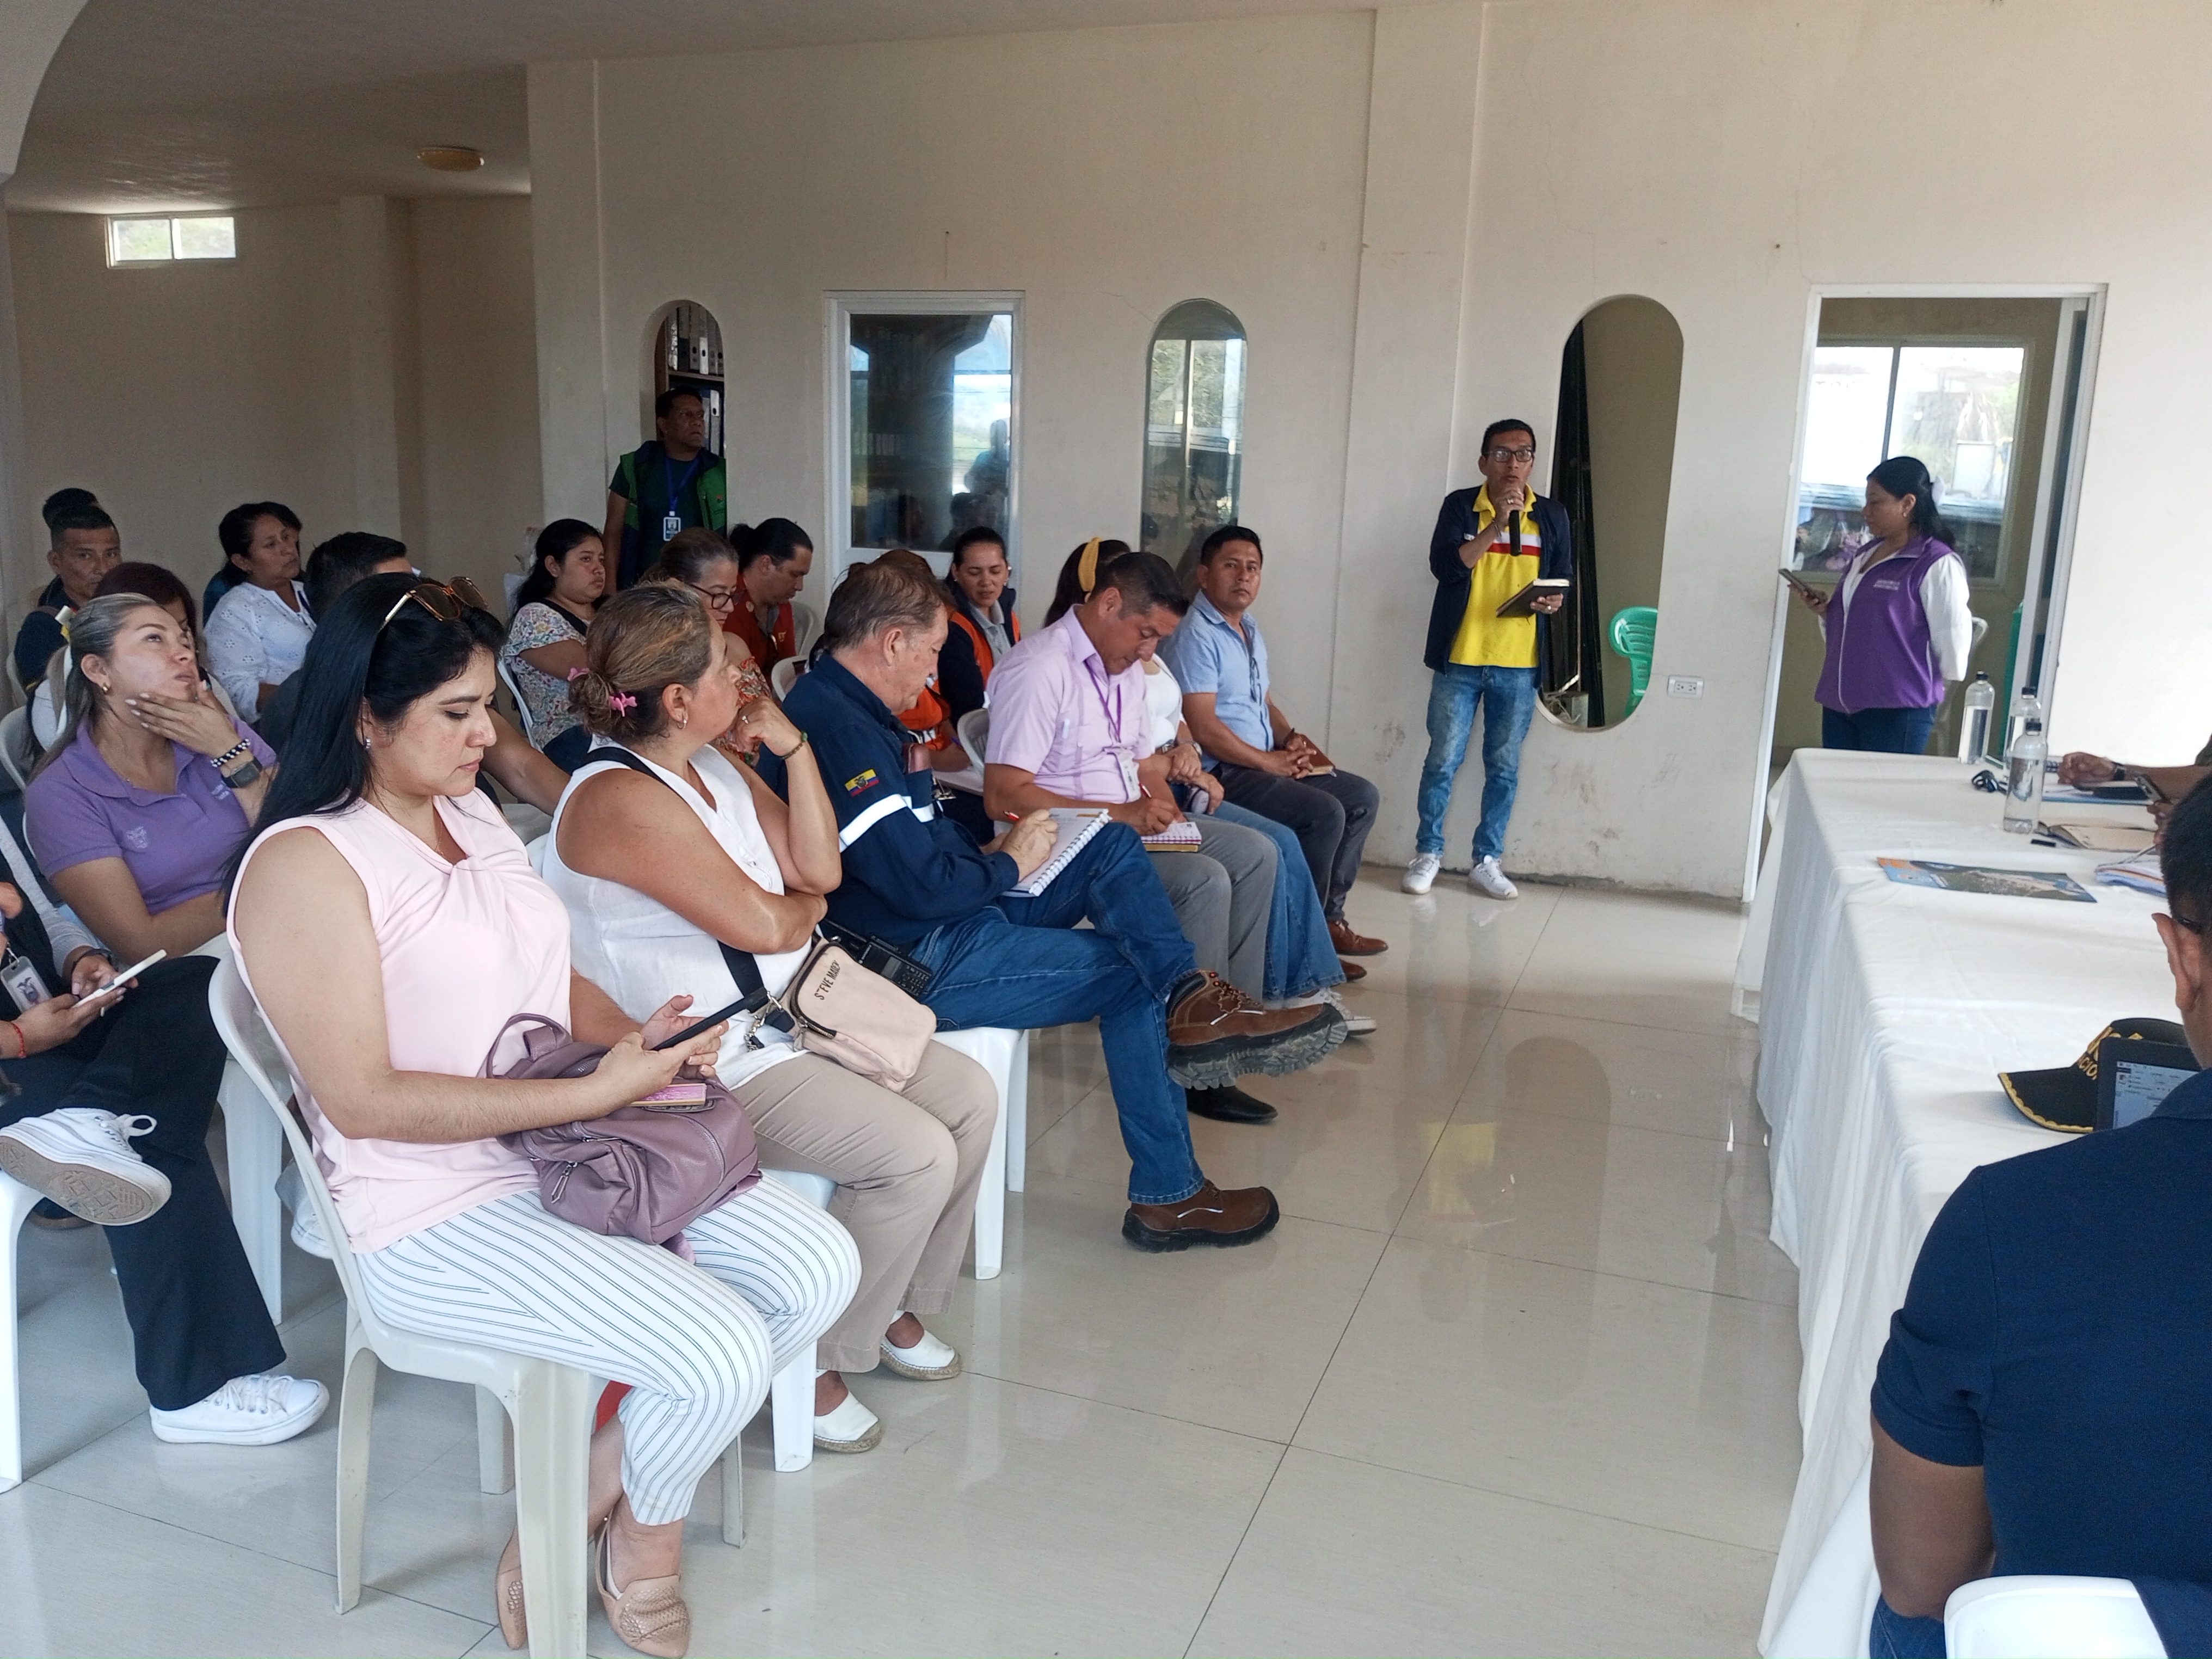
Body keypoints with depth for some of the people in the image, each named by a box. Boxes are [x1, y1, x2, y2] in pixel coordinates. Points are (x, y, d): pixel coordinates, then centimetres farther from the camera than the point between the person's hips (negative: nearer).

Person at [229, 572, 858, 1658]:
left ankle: (597, 1493, 13)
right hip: (438, 1212, -8)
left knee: (820, 1271, -5)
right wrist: (593, 1092, -24)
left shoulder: (470, 812, 10)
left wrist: (639, 1038, -5)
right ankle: (641, 1530, 14)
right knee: (723, 1354, -22)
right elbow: (364, 1099, -20)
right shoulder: (304, 864, -16)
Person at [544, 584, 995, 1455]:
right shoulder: (619, 799, -22)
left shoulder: (717, 766, 8)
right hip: (715, 1063, -10)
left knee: (971, 1098, 4)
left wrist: (794, 748, -3)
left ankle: (898, 1306, 23)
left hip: (792, 1015, 10)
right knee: (917, 1154, -20)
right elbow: (761, 925, -22)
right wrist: (806, 908, 1)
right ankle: (815, 1362, 1)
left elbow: (819, 869, 6)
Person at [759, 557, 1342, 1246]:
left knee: (1112, 844, 5)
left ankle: (1190, 997, -10)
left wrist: (982, 852, 4)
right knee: (1133, 972, -2)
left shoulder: (843, 708, 11)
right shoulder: (839, 730, -24)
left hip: (951, 914, 10)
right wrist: (1008, 864, -9)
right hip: (920, 962, -10)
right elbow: (920, 886, -27)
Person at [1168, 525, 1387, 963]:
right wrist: (1270, 762, -15)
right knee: (1324, 814, -24)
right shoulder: (1195, 636, -14)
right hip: (1222, 773, -10)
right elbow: (1203, 727, -21)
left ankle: (1327, 917, 8)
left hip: (1266, 764, 10)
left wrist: (1291, 739, 4)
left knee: (1362, 797, 8)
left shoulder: (1250, 631, 17)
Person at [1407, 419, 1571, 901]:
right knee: (1443, 761, 2)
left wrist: (1555, 599, -8)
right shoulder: (1460, 506, 0)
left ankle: (1487, 861, 18)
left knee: (1504, 768, 7)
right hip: (1460, 660, -2)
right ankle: (1428, 853, 16)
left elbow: (1565, 577, 15)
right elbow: (1445, 565, -14)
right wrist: (1497, 523, -19)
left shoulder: (1551, 515, 9)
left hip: (1519, 665, 2)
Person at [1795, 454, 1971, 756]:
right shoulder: (1867, 554, 15)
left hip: (1896, 711, -8)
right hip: (1840, 703, 8)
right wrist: (1825, 610, 7)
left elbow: (1952, 639, -12)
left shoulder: (1937, 565, -11)